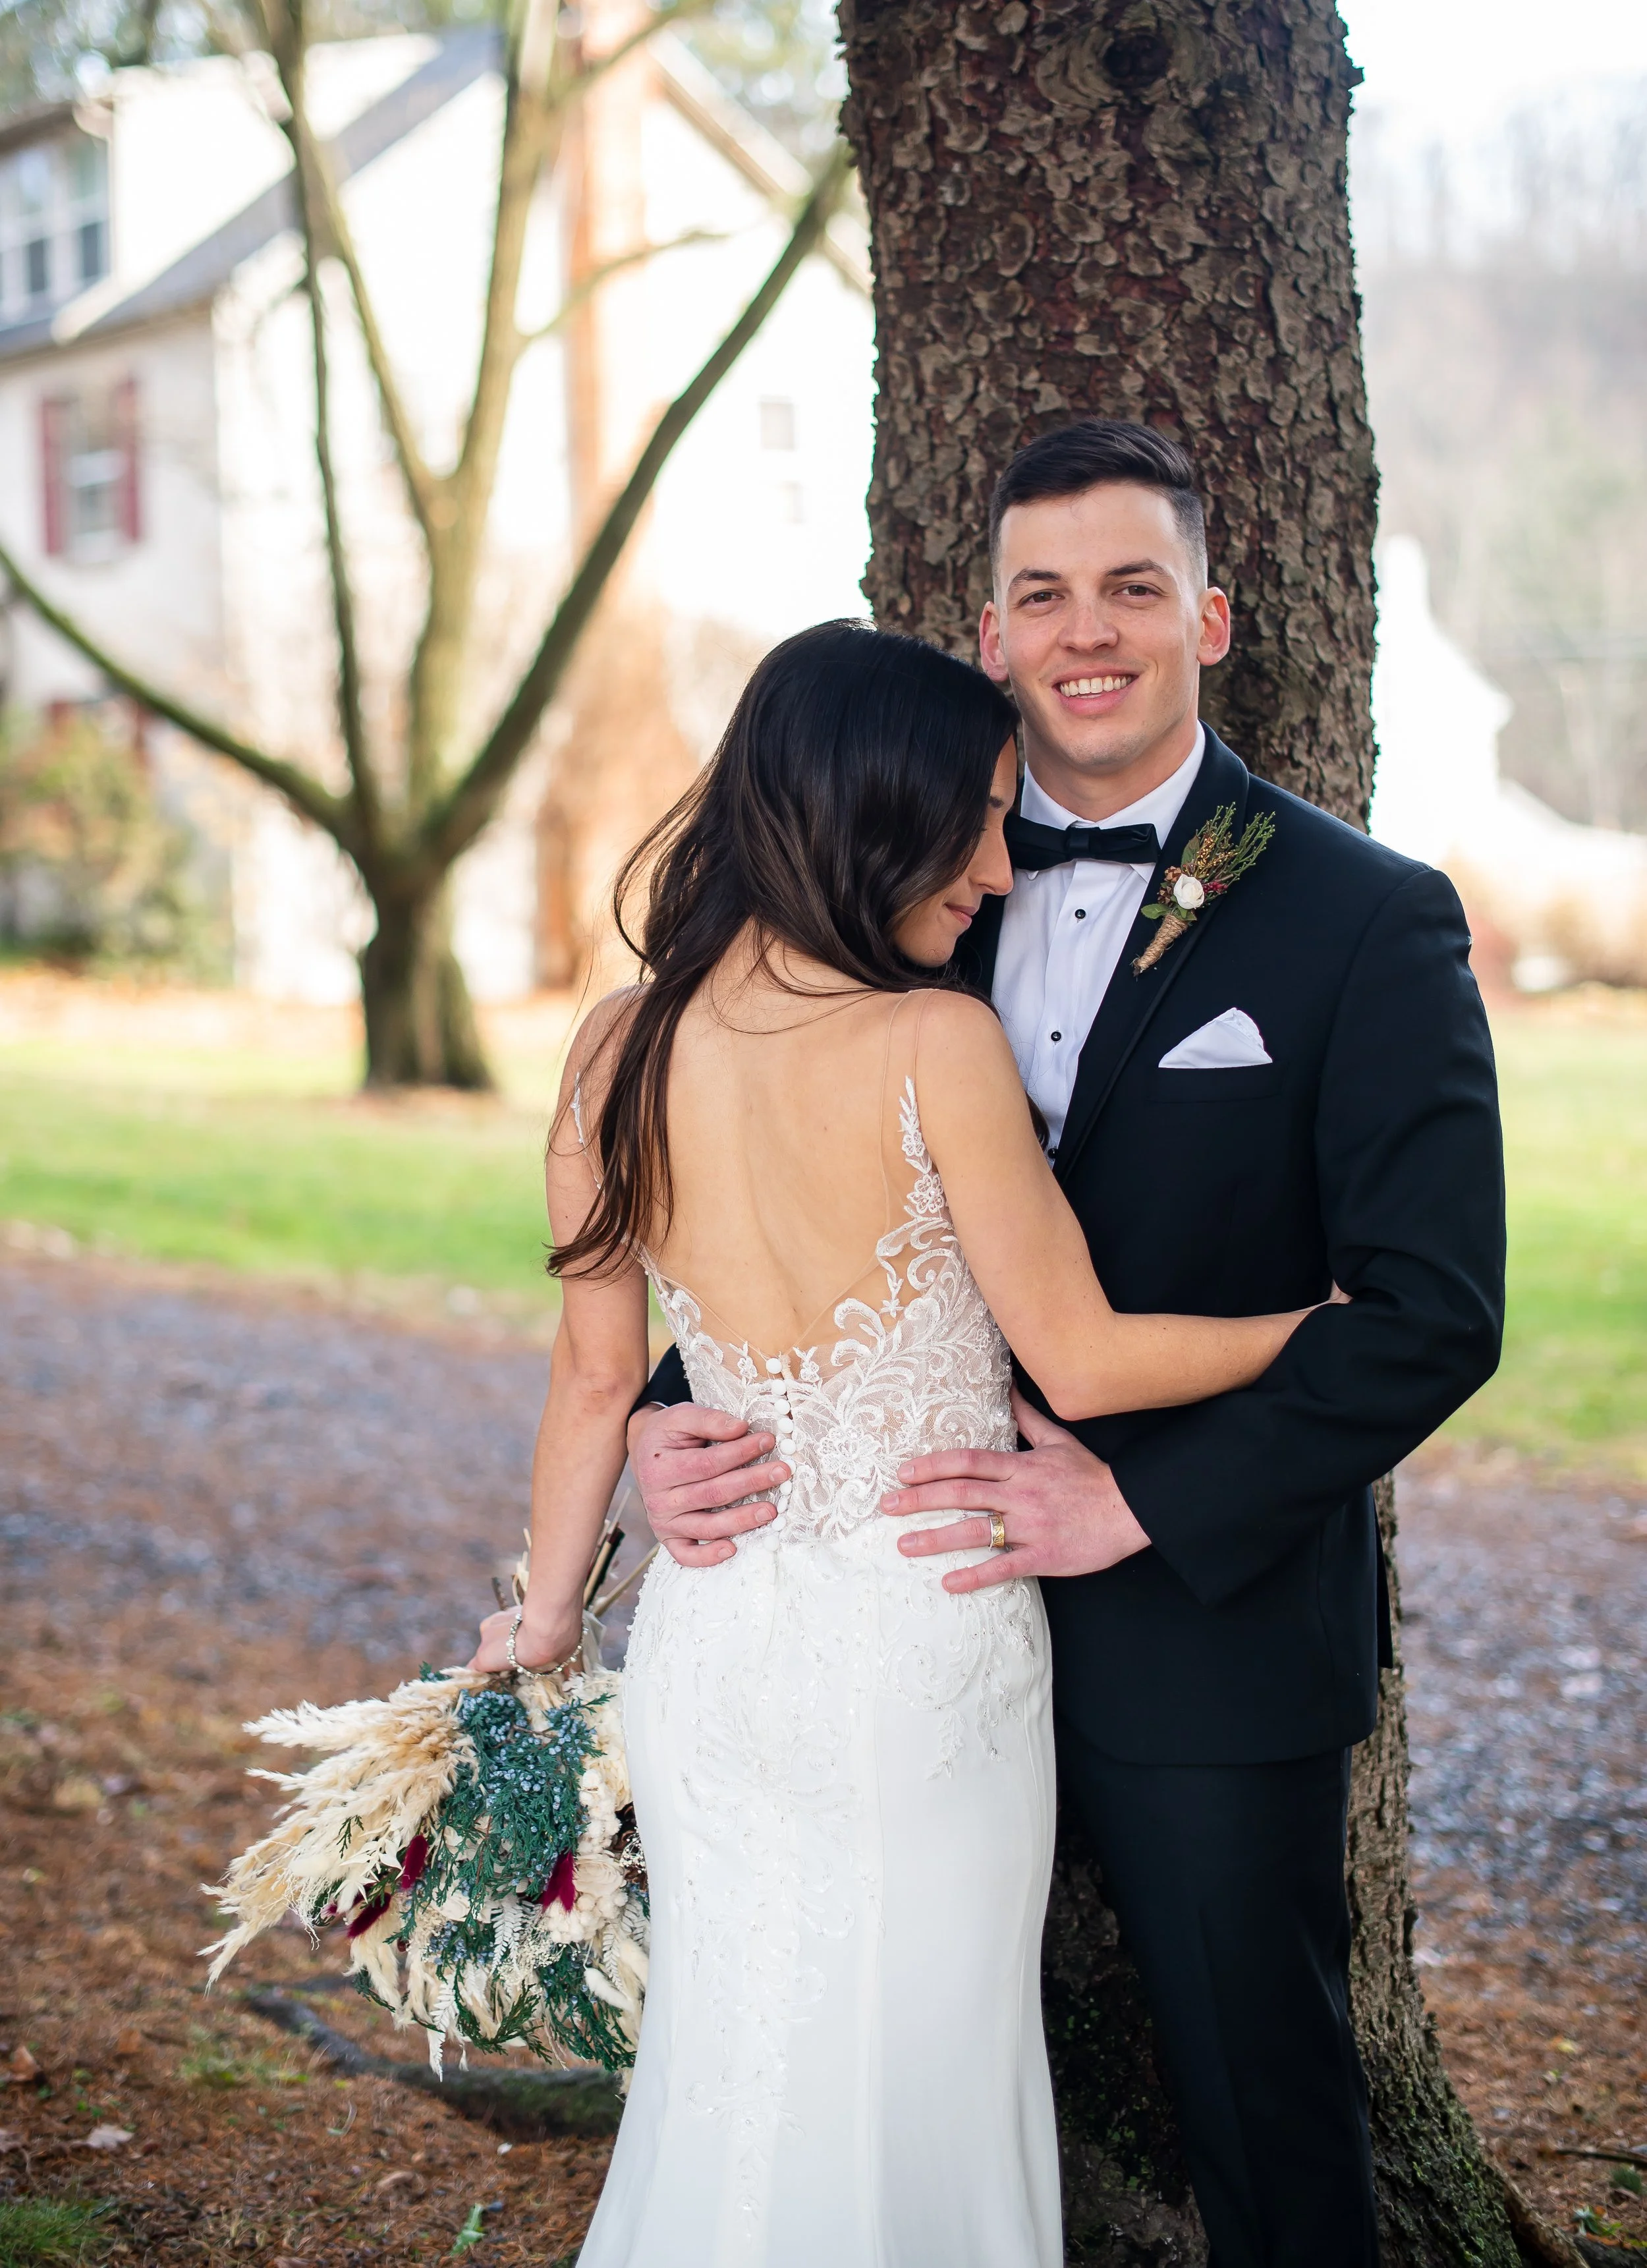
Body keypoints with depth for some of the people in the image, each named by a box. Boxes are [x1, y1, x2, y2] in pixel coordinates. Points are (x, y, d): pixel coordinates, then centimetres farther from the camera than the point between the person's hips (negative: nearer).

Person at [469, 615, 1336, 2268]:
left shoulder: (620, 1048, -2)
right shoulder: (934, 1045, -18)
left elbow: (594, 1372, 5)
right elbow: (1083, 1362, -10)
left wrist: (546, 1613, 18)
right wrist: (1338, 1318, 3)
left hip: (711, 1630, 5)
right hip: (918, 1635, -5)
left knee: (733, 2080, 18)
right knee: (919, 2089, 13)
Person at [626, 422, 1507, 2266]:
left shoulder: (1372, 922, -9)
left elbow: (1434, 1312, -15)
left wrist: (1143, 1499, -20)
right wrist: (669, 1414, -9)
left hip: (1207, 1620, -4)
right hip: (943, 1600, 4)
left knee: (1261, 2097, 13)